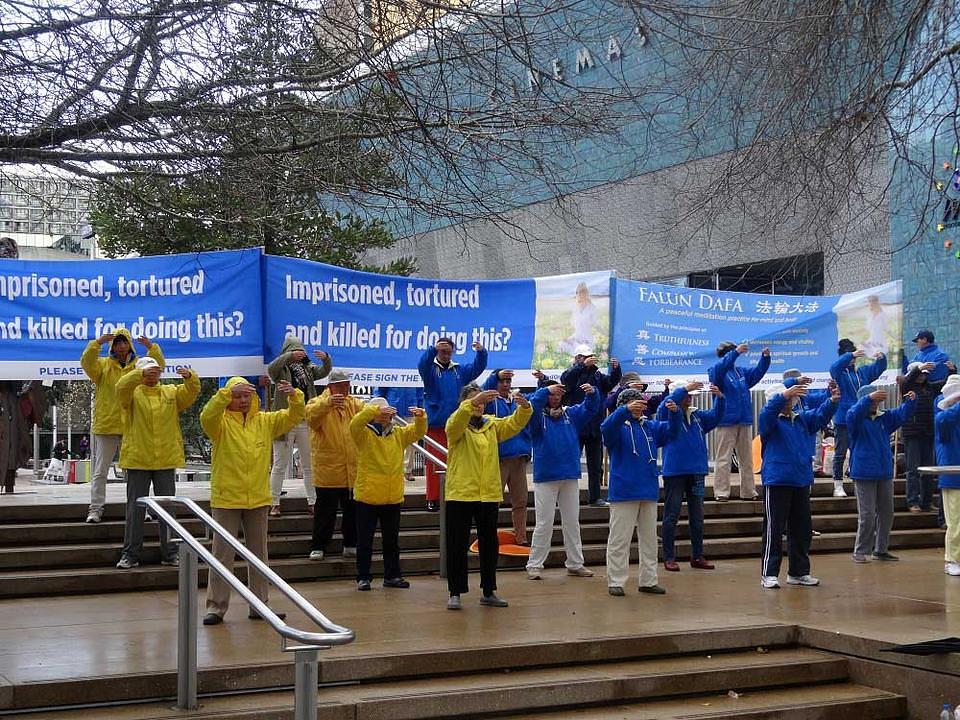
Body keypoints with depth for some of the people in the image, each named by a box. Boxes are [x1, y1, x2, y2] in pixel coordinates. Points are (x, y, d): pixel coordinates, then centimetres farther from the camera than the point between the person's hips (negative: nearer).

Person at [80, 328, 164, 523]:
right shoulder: (102, 365, 3)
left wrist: (151, 347, -23)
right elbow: (86, 362, -14)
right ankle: (96, 508, 5)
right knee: (100, 471, 2)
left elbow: (159, 365, -6)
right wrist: (97, 343, -27)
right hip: (106, 425, -1)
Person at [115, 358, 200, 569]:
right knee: (135, 508, 3)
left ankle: (169, 553, 16)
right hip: (137, 460, -2)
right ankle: (130, 554, 9)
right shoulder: (132, 393, 1)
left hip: (166, 460, 2)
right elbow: (121, 386, -19)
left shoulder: (171, 393, 9)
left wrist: (190, 377, -26)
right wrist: (142, 374, -35)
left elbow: (191, 392, -4)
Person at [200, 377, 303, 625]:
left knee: (259, 554, 12)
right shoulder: (221, 423, -5)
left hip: (258, 499, 4)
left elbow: (295, 416, 0)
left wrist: (294, 395, -19)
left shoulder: (265, 421, 6)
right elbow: (207, 416, -27)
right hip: (226, 499, -4)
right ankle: (216, 607, 6)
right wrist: (227, 393, -38)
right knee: (223, 555, 0)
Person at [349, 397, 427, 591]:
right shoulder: (364, 434, -5)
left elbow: (418, 432, 2)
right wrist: (376, 409, -33)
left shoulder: (399, 434, 9)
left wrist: (420, 417, -18)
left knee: (392, 540, 13)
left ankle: (392, 575, 23)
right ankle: (363, 577, 12)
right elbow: (354, 424, -24)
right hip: (367, 497, -4)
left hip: (393, 498, 4)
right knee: (365, 540, 3)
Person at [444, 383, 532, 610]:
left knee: (489, 544, 10)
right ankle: (455, 593, 8)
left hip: (489, 495, 4)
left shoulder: (492, 425, 11)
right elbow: (458, 420, -23)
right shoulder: (456, 425, -1)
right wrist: (473, 402, -40)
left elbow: (514, 423, -1)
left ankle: (488, 591, 21)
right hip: (460, 495, -4)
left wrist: (525, 408, -21)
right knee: (457, 545, 0)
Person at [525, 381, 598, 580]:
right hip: (545, 477, -4)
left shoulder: (571, 414, 9)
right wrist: (545, 391, -32)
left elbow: (590, 408, 3)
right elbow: (531, 406, -22)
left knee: (572, 522, 11)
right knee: (544, 524, -1)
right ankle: (534, 565, 6)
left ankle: (575, 564, 20)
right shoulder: (538, 416, -3)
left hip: (570, 477, 4)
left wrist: (592, 393, -17)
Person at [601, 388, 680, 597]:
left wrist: (674, 413, -15)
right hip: (623, 492, -5)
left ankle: (648, 580, 19)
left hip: (649, 492, 6)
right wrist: (626, 410, -39)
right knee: (619, 540, -2)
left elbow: (671, 432, 5)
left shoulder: (650, 427, 13)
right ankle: (615, 582, 3)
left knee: (649, 539, 11)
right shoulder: (618, 426, -3)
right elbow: (606, 427, -24)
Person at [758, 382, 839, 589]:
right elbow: (768, 411, -25)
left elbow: (821, 415, 2)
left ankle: (798, 572, 23)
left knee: (802, 530, 12)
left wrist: (833, 401, -18)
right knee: (774, 529, -6)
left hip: (801, 481, 6)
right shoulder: (770, 421, -4)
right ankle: (769, 574, -2)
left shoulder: (803, 418, 13)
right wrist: (784, 395, -40)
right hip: (776, 481, -6)